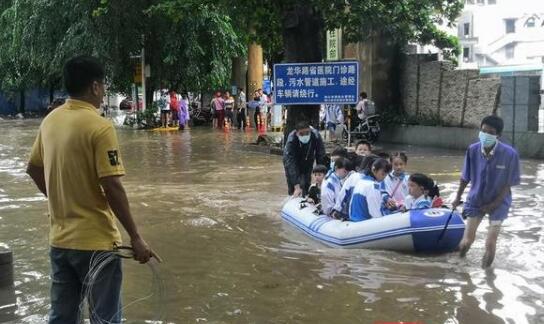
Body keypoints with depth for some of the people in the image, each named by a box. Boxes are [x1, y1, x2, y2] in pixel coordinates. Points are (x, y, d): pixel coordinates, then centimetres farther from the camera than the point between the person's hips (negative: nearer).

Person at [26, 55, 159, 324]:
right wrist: (136, 237, -14)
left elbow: (33, 168, 16)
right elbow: (112, 188, -20)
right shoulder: (99, 127, -17)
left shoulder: (50, 121, 5)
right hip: (95, 242, -7)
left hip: (59, 239, 7)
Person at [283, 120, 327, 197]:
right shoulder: (291, 139, -36)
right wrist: (296, 186, -46)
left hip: (307, 162, 2)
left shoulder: (315, 136, -30)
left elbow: (321, 157, -21)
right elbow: (290, 163, -40)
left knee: (305, 186, -8)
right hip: (293, 162, -2)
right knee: (293, 190, -7)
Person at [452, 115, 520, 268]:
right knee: (468, 240, 4)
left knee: (490, 244, -3)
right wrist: (458, 197, 8)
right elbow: (465, 177, -1)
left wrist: (494, 204, -14)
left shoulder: (510, 154, -24)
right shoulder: (473, 150, -17)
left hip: (498, 202, -2)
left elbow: (509, 184, -13)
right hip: (476, 199, 2)